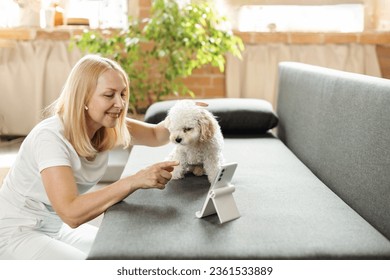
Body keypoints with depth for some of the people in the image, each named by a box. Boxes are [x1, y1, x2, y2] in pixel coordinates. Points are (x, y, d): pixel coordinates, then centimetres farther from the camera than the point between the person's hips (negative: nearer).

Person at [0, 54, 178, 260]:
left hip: (58, 228, 8)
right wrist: (135, 181, -44)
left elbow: (156, 135, 4)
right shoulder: (50, 137, -30)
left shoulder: (107, 128, -8)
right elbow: (71, 213, -39)